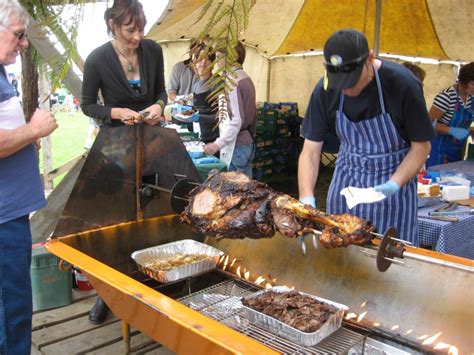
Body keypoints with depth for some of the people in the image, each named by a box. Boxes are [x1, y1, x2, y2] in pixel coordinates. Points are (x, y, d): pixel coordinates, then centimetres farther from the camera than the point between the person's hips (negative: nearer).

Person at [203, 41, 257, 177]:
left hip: (234, 146, -9)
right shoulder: (246, 78, 12)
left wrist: (218, 144, -19)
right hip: (248, 142, 9)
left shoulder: (232, 81, -15)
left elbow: (236, 120, -21)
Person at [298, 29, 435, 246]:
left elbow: (421, 146, -9)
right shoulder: (325, 90, -12)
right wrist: (306, 199, -22)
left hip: (393, 181, -2)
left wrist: (395, 184, -24)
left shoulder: (402, 84, -19)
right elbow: (310, 152, -9)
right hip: (346, 179, 3)